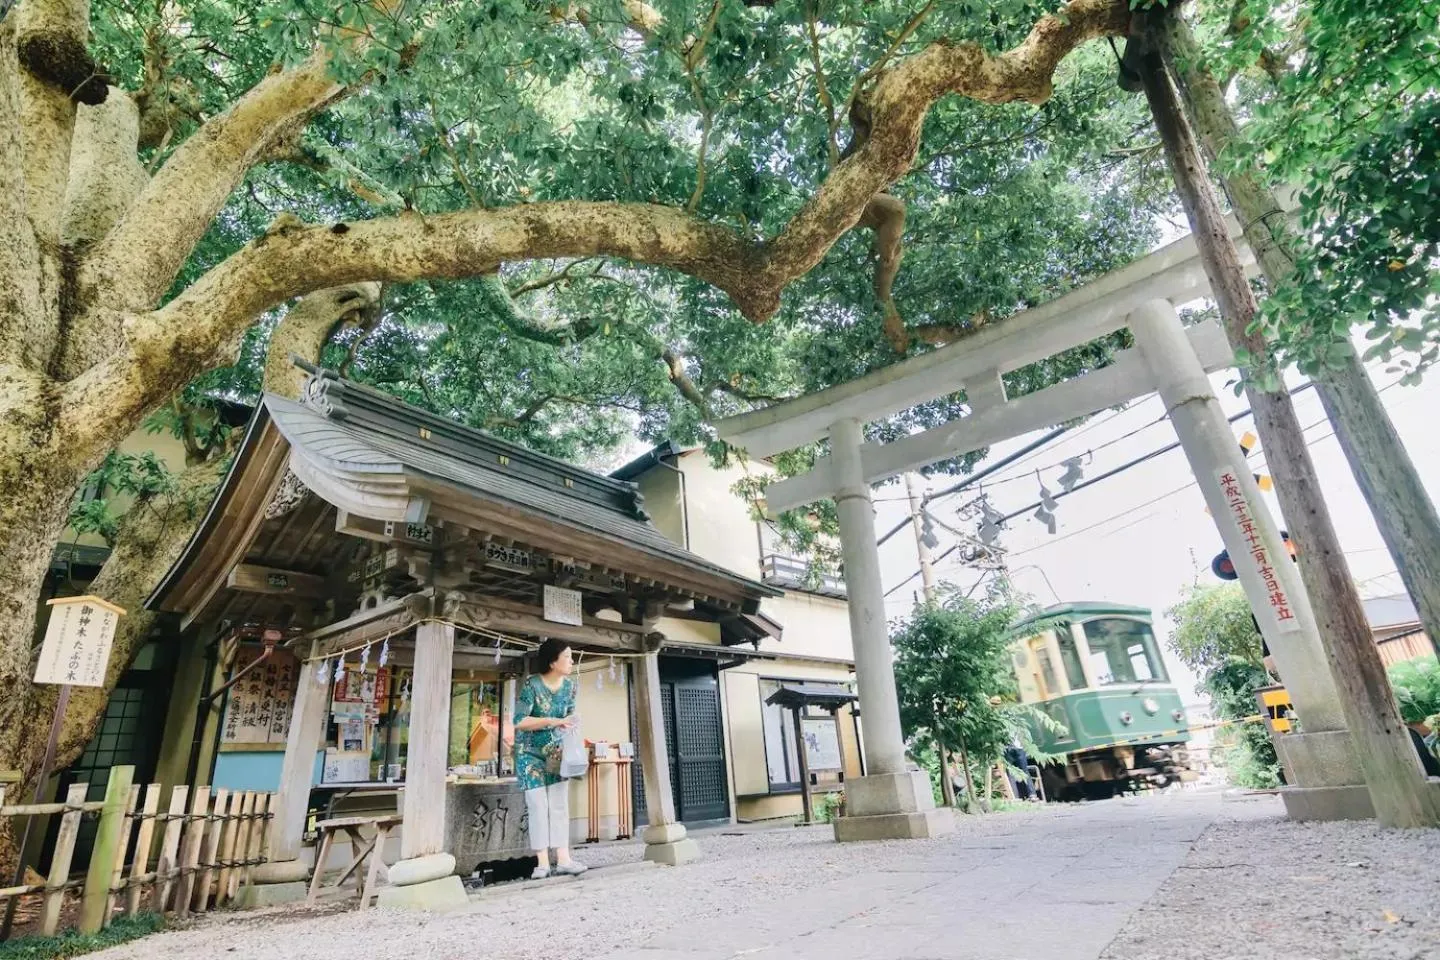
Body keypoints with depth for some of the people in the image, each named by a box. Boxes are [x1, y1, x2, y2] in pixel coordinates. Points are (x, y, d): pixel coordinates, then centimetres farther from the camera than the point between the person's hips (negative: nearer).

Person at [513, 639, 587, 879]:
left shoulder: (570, 684, -5)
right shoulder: (532, 684, -22)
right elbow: (519, 721, -26)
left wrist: (568, 725, -13)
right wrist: (552, 721, -31)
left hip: (557, 752, 4)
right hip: (530, 754, -4)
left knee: (560, 805, 1)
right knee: (538, 807, -4)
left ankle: (563, 860, 4)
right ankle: (542, 863, 5)